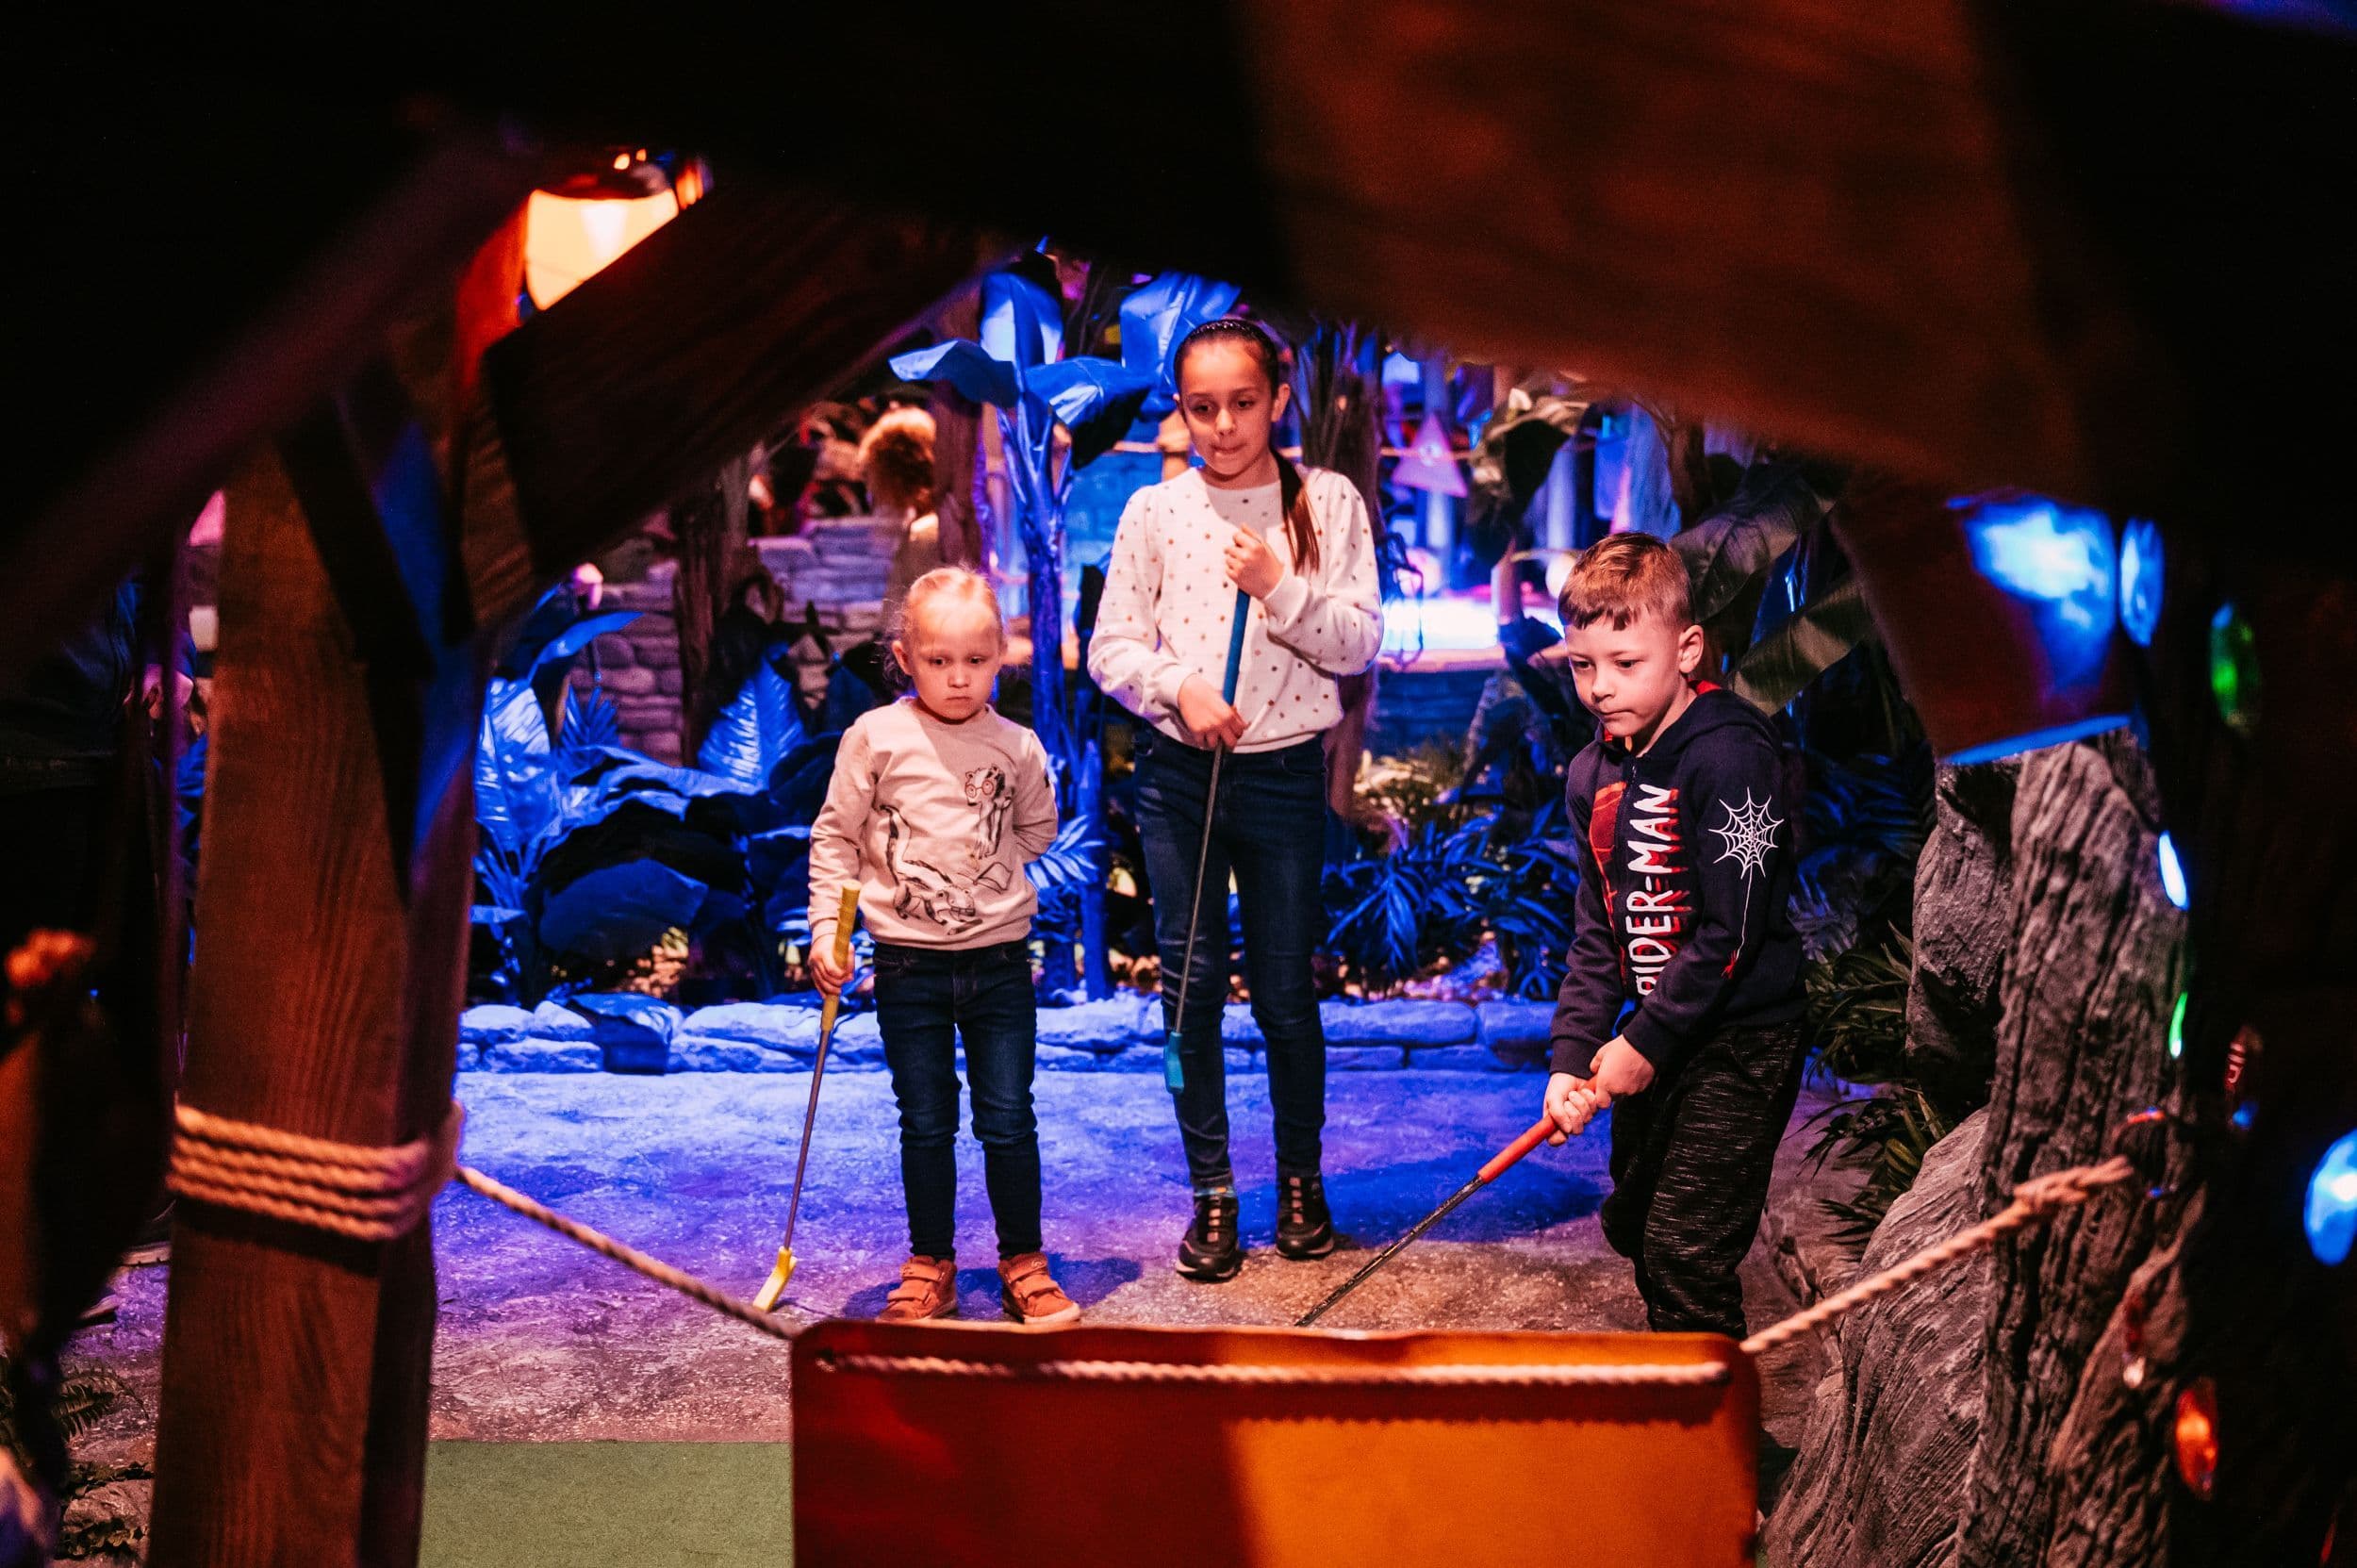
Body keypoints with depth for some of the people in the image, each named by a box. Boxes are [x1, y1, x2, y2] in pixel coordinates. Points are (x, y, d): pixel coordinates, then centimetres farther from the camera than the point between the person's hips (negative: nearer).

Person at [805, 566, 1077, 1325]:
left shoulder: (1017, 747, 0)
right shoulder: (875, 737, -5)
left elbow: (1038, 827, 19)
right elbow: (836, 836, 1)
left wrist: (988, 872, 7)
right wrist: (826, 930, -5)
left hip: (999, 961, 1)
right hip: (909, 967, -1)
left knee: (1008, 1121, 4)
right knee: (926, 1125, 8)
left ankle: (1023, 1263, 18)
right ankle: (930, 1266, 21)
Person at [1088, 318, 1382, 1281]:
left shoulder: (1328, 504, 1)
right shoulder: (1155, 511, 3)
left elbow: (1360, 642, -4)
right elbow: (1110, 647, 3)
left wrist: (1280, 588, -18)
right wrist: (1178, 686, -14)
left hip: (1284, 774, -1)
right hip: (1176, 772, 1)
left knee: (1285, 992, 5)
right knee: (1191, 984, 3)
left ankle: (1301, 1178, 25)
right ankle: (1212, 1193, 15)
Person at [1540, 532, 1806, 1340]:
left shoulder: (1730, 757, -21)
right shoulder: (1594, 772, 4)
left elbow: (1731, 931, -21)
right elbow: (1598, 931, 8)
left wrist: (1646, 1042, -16)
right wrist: (1572, 1056, -3)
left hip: (1739, 1039, -8)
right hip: (1654, 1034, 8)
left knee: (1685, 1250, -10)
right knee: (1633, 1226, 19)